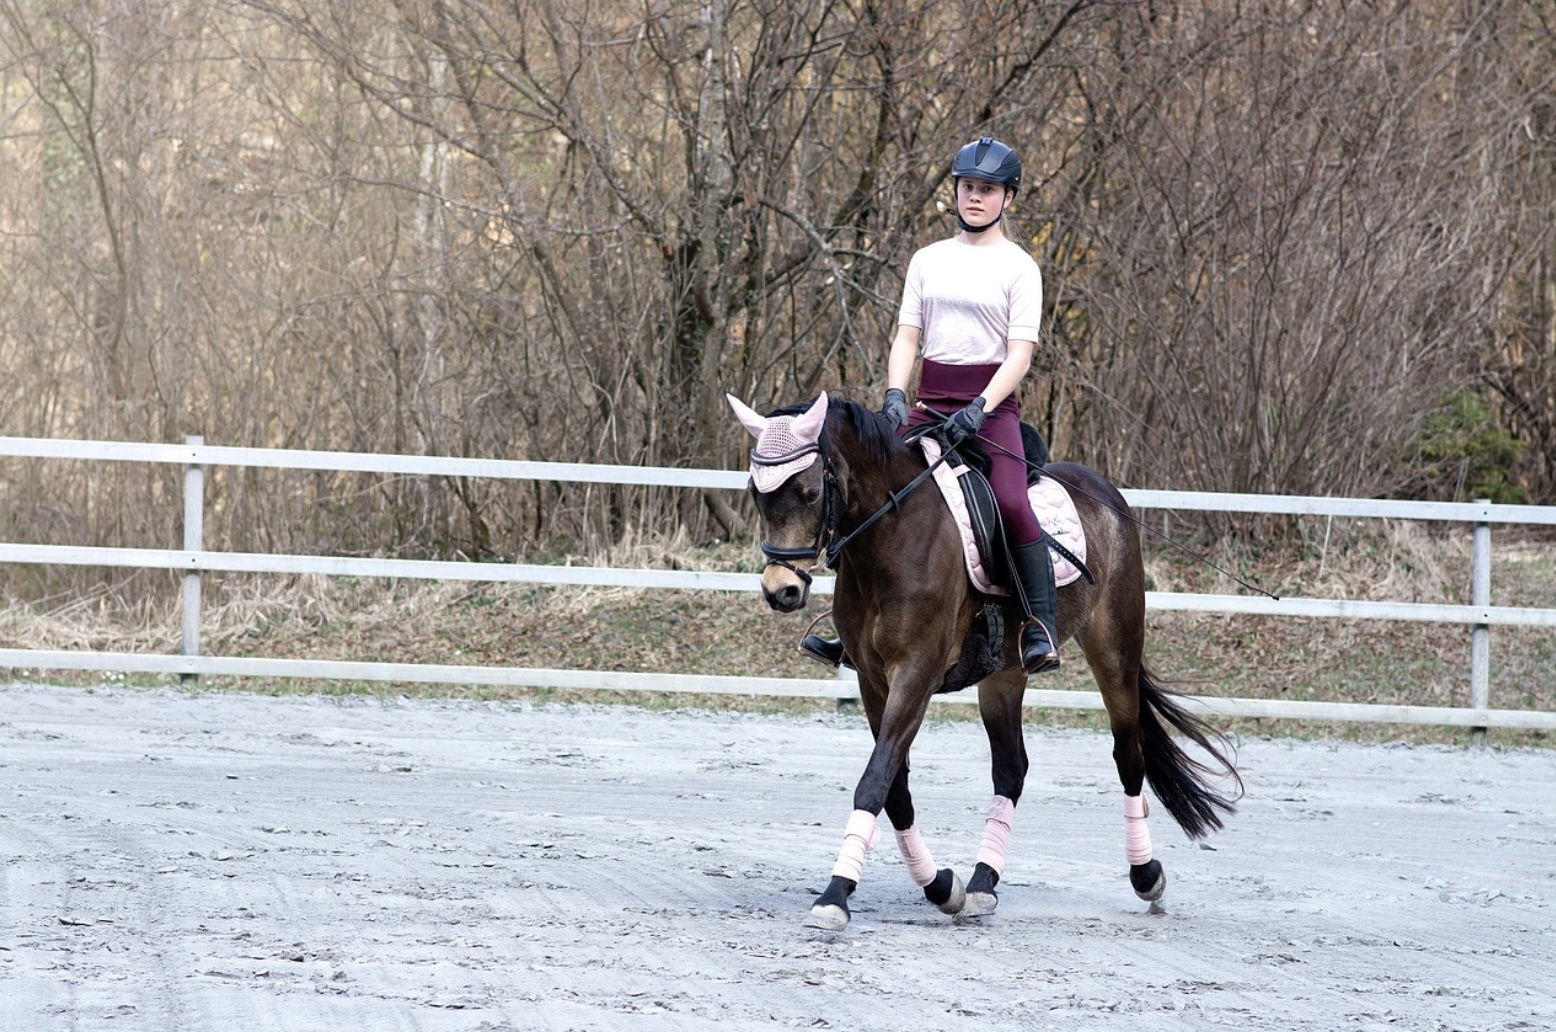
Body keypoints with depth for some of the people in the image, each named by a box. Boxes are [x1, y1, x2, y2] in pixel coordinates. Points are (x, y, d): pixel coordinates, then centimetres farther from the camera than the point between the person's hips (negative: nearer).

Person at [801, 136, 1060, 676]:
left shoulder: (1019, 267, 1)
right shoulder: (929, 260, 14)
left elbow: (1020, 353, -7)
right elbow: (907, 336, 10)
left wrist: (980, 407, -21)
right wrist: (894, 395, -8)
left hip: (992, 403, -5)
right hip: (931, 403, 5)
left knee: (1011, 503, -27)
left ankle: (1042, 631, -23)